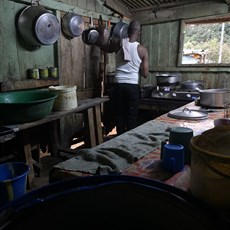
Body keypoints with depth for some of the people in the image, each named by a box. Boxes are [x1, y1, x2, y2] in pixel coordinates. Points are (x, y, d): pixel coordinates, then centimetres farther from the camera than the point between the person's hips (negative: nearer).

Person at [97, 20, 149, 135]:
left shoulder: (118, 43, 0)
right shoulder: (142, 49, -3)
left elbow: (103, 47, 21)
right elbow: (145, 74, 0)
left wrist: (101, 33, 37)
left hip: (118, 86, 2)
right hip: (133, 87, -1)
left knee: (119, 116, 11)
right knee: (131, 118, 8)